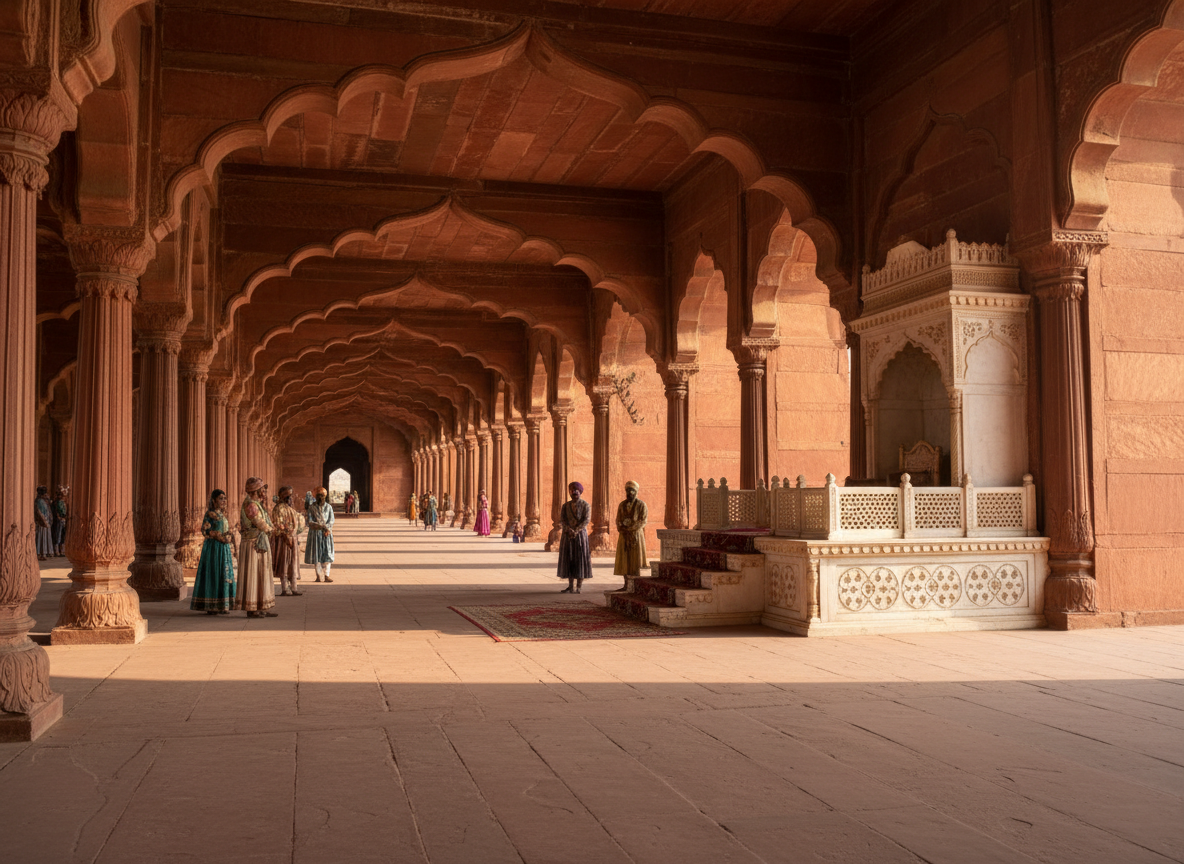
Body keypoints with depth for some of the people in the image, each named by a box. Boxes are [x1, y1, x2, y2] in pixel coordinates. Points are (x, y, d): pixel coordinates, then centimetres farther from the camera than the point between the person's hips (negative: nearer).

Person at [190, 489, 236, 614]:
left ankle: (221, 606, 11)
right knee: (213, 576, -7)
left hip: (224, 549, 9)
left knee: (225, 577, 7)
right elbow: (205, 530, -16)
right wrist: (221, 537, -19)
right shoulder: (210, 514, -7)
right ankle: (211, 607, -4)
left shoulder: (223, 515, 17)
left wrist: (229, 538, 4)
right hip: (213, 547, -9)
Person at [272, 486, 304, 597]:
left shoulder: (291, 508, 17)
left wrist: (297, 539, 19)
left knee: (293, 565, 10)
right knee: (284, 564, -4)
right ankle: (284, 589, 0)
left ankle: (293, 588, 15)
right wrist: (287, 538, -22)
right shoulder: (279, 508, -12)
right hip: (285, 539, -9)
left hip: (293, 539, 9)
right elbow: (279, 526, -18)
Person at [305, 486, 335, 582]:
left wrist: (326, 528, -15)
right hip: (315, 534, -1)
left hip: (326, 534, 1)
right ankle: (318, 575, 7)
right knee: (316, 555, 0)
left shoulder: (328, 507, 7)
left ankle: (326, 575, -4)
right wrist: (321, 526, -18)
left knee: (327, 554, -4)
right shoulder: (312, 508, 2)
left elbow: (331, 521, 2)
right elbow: (310, 522, -7)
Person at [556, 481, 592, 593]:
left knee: (580, 559, -4)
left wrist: (576, 530, -19)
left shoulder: (585, 505, 1)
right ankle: (571, 586, 8)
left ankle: (579, 587, 0)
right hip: (567, 535, 4)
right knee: (568, 559, 3)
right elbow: (561, 519, 0)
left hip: (580, 534, -4)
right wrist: (569, 530, -18)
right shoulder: (565, 505, 11)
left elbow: (586, 520, -10)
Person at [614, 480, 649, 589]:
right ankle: (626, 585, 8)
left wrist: (629, 528, -15)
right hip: (624, 536, 4)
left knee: (635, 561, -5)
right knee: (624, 561, 3)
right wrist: (622, 529, -11)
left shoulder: (641, 505, -2)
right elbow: (618, 521, 8)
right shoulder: (622, 505, 11)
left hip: (636, 535, -4)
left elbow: (643, 521, -9)